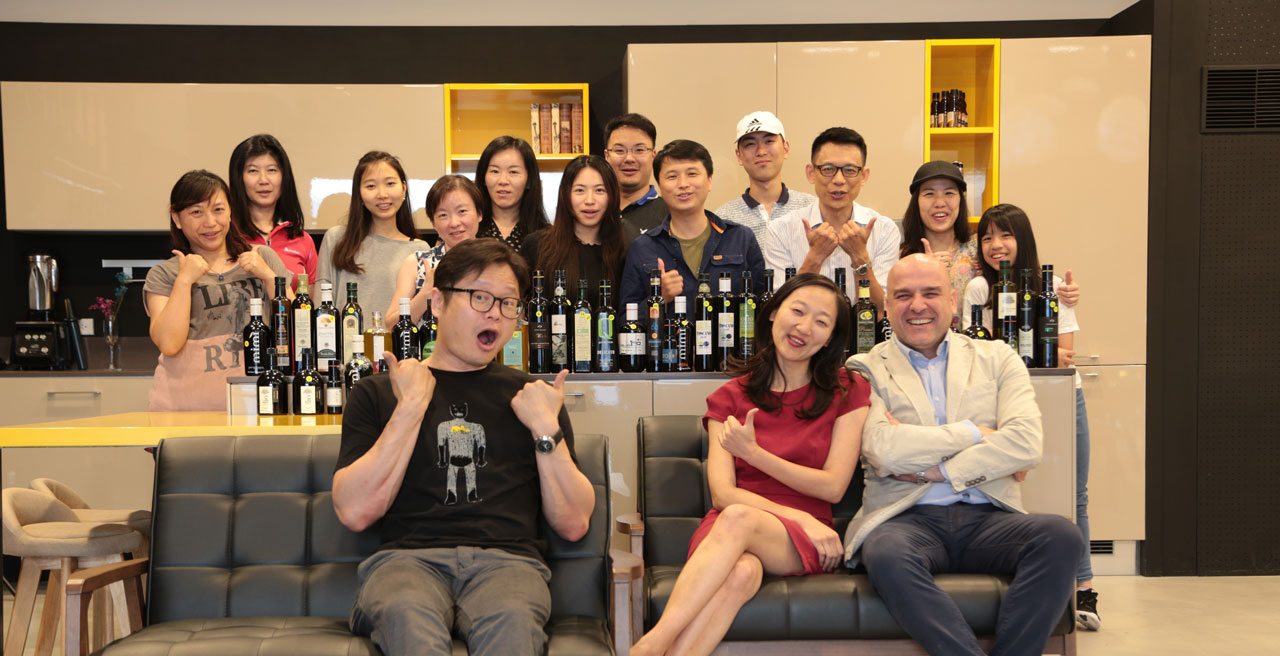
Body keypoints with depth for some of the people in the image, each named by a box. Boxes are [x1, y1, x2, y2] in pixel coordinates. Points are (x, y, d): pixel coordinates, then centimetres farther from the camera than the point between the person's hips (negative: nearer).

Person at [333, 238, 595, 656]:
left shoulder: (530, 396, 23)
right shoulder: (377, 393, 20)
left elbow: (573, 524, 15)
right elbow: (355, 512, 3)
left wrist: (547, 429, 4)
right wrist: (412, 406, 3)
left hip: (506, 560, 1)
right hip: (407, 557, 0)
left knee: (511, 620, -37)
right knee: (406, 614, -38)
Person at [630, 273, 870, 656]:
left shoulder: (848, 392, 10)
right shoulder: (730, 398, 11)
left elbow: (833, 487, 2)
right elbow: (722, 493, 0)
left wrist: (753, 452, -6)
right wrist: (798, 518, -15)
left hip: (802, 542, -1)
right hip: (726, 530, 1)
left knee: (738, 519, -37)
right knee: (741, 571, -38)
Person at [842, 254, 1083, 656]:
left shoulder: (996, 359, 16)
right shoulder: (866, 370, 10)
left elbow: (1027, 443, 0)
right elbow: (882, 451, -8)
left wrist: (934, 471, -7)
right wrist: (976, 433, -2)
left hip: (987, 518, 3)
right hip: (907, 519, -2)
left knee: (1061, 536, -28)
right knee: (886, 555, -36)